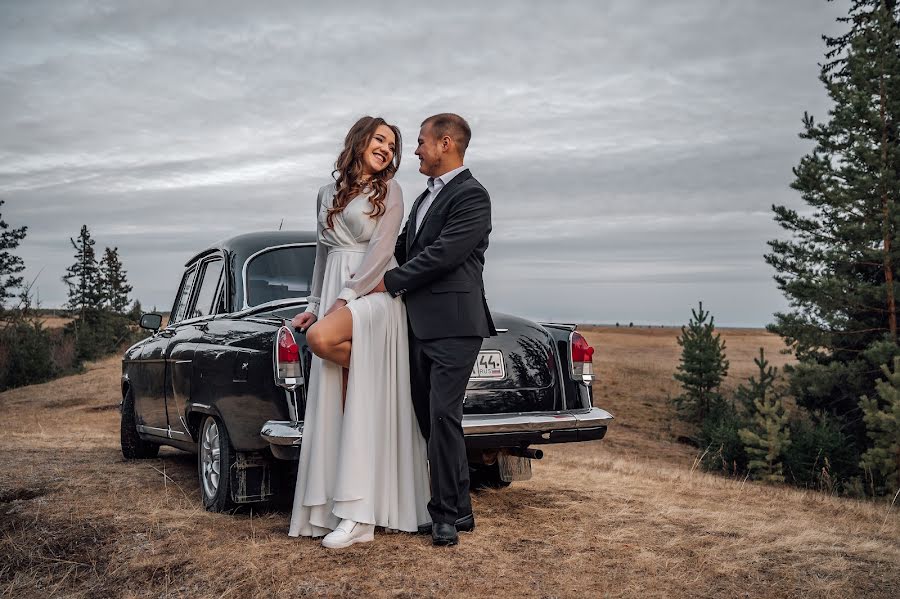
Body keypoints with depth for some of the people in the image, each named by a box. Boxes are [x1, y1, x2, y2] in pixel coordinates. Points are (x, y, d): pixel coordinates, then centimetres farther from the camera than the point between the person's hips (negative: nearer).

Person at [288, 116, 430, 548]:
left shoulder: (389, 192, 4)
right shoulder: (327, 195, 20)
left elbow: (381, 249, -8)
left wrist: (345, 298, -16)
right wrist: (314, 304, 17)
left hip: (373, 293, -5)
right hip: (335, 297, 6)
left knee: (321, 338, -33)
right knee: (341, 406, -1)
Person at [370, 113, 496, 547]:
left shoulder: (471, 195, -7)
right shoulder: (427, 197, 21)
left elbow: (444, 253, -16)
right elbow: (404, 247, 24)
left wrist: (390, 281, -10)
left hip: (453, 324, -9)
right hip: (420, 324, 9)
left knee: (443, 416, -10)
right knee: (429, 418, 9)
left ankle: (447, 514, -1)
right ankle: (458, 509, 18)